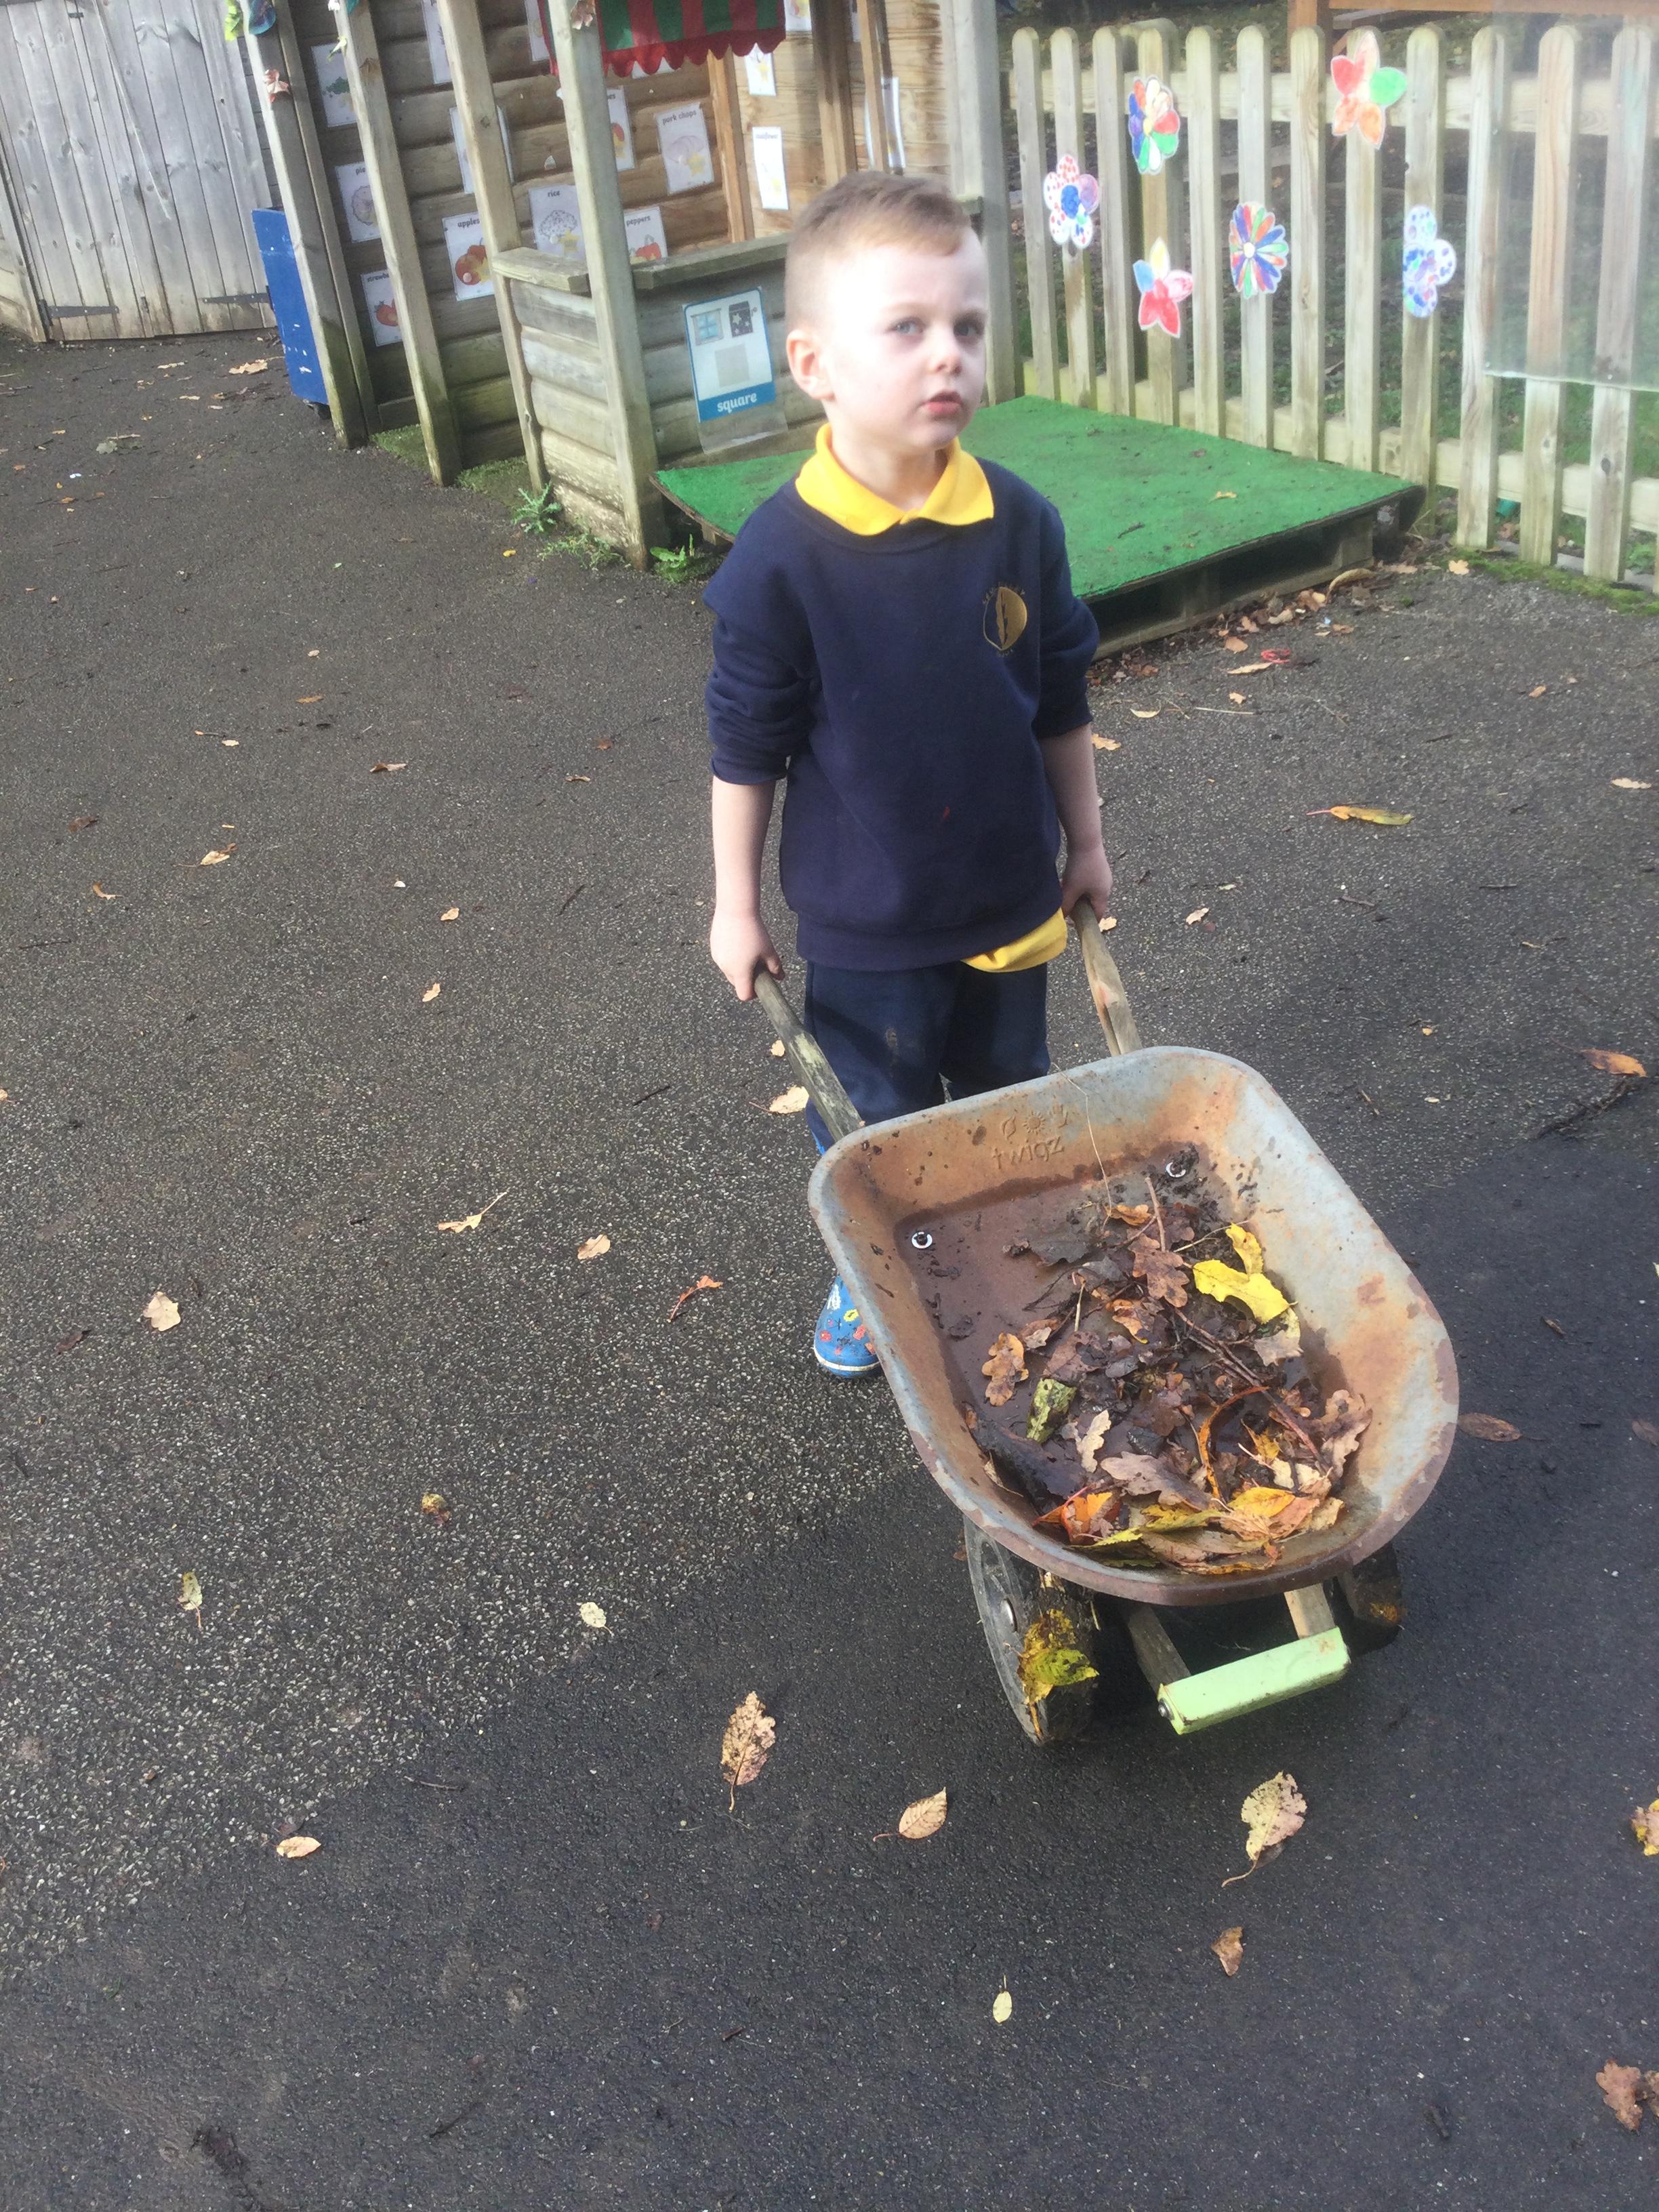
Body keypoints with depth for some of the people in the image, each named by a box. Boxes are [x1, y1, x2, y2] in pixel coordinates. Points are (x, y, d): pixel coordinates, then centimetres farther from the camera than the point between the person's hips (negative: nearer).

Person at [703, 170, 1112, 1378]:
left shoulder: (1019, 522, -10)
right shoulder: (783, 555, -20)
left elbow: (1062, 700, 3)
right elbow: (747, 745, -10)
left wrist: (1085, 842, 10)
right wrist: (736, 905, -4)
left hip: (1010, 895, 3)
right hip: (863, 921, -3)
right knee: (875, 1129, 14)